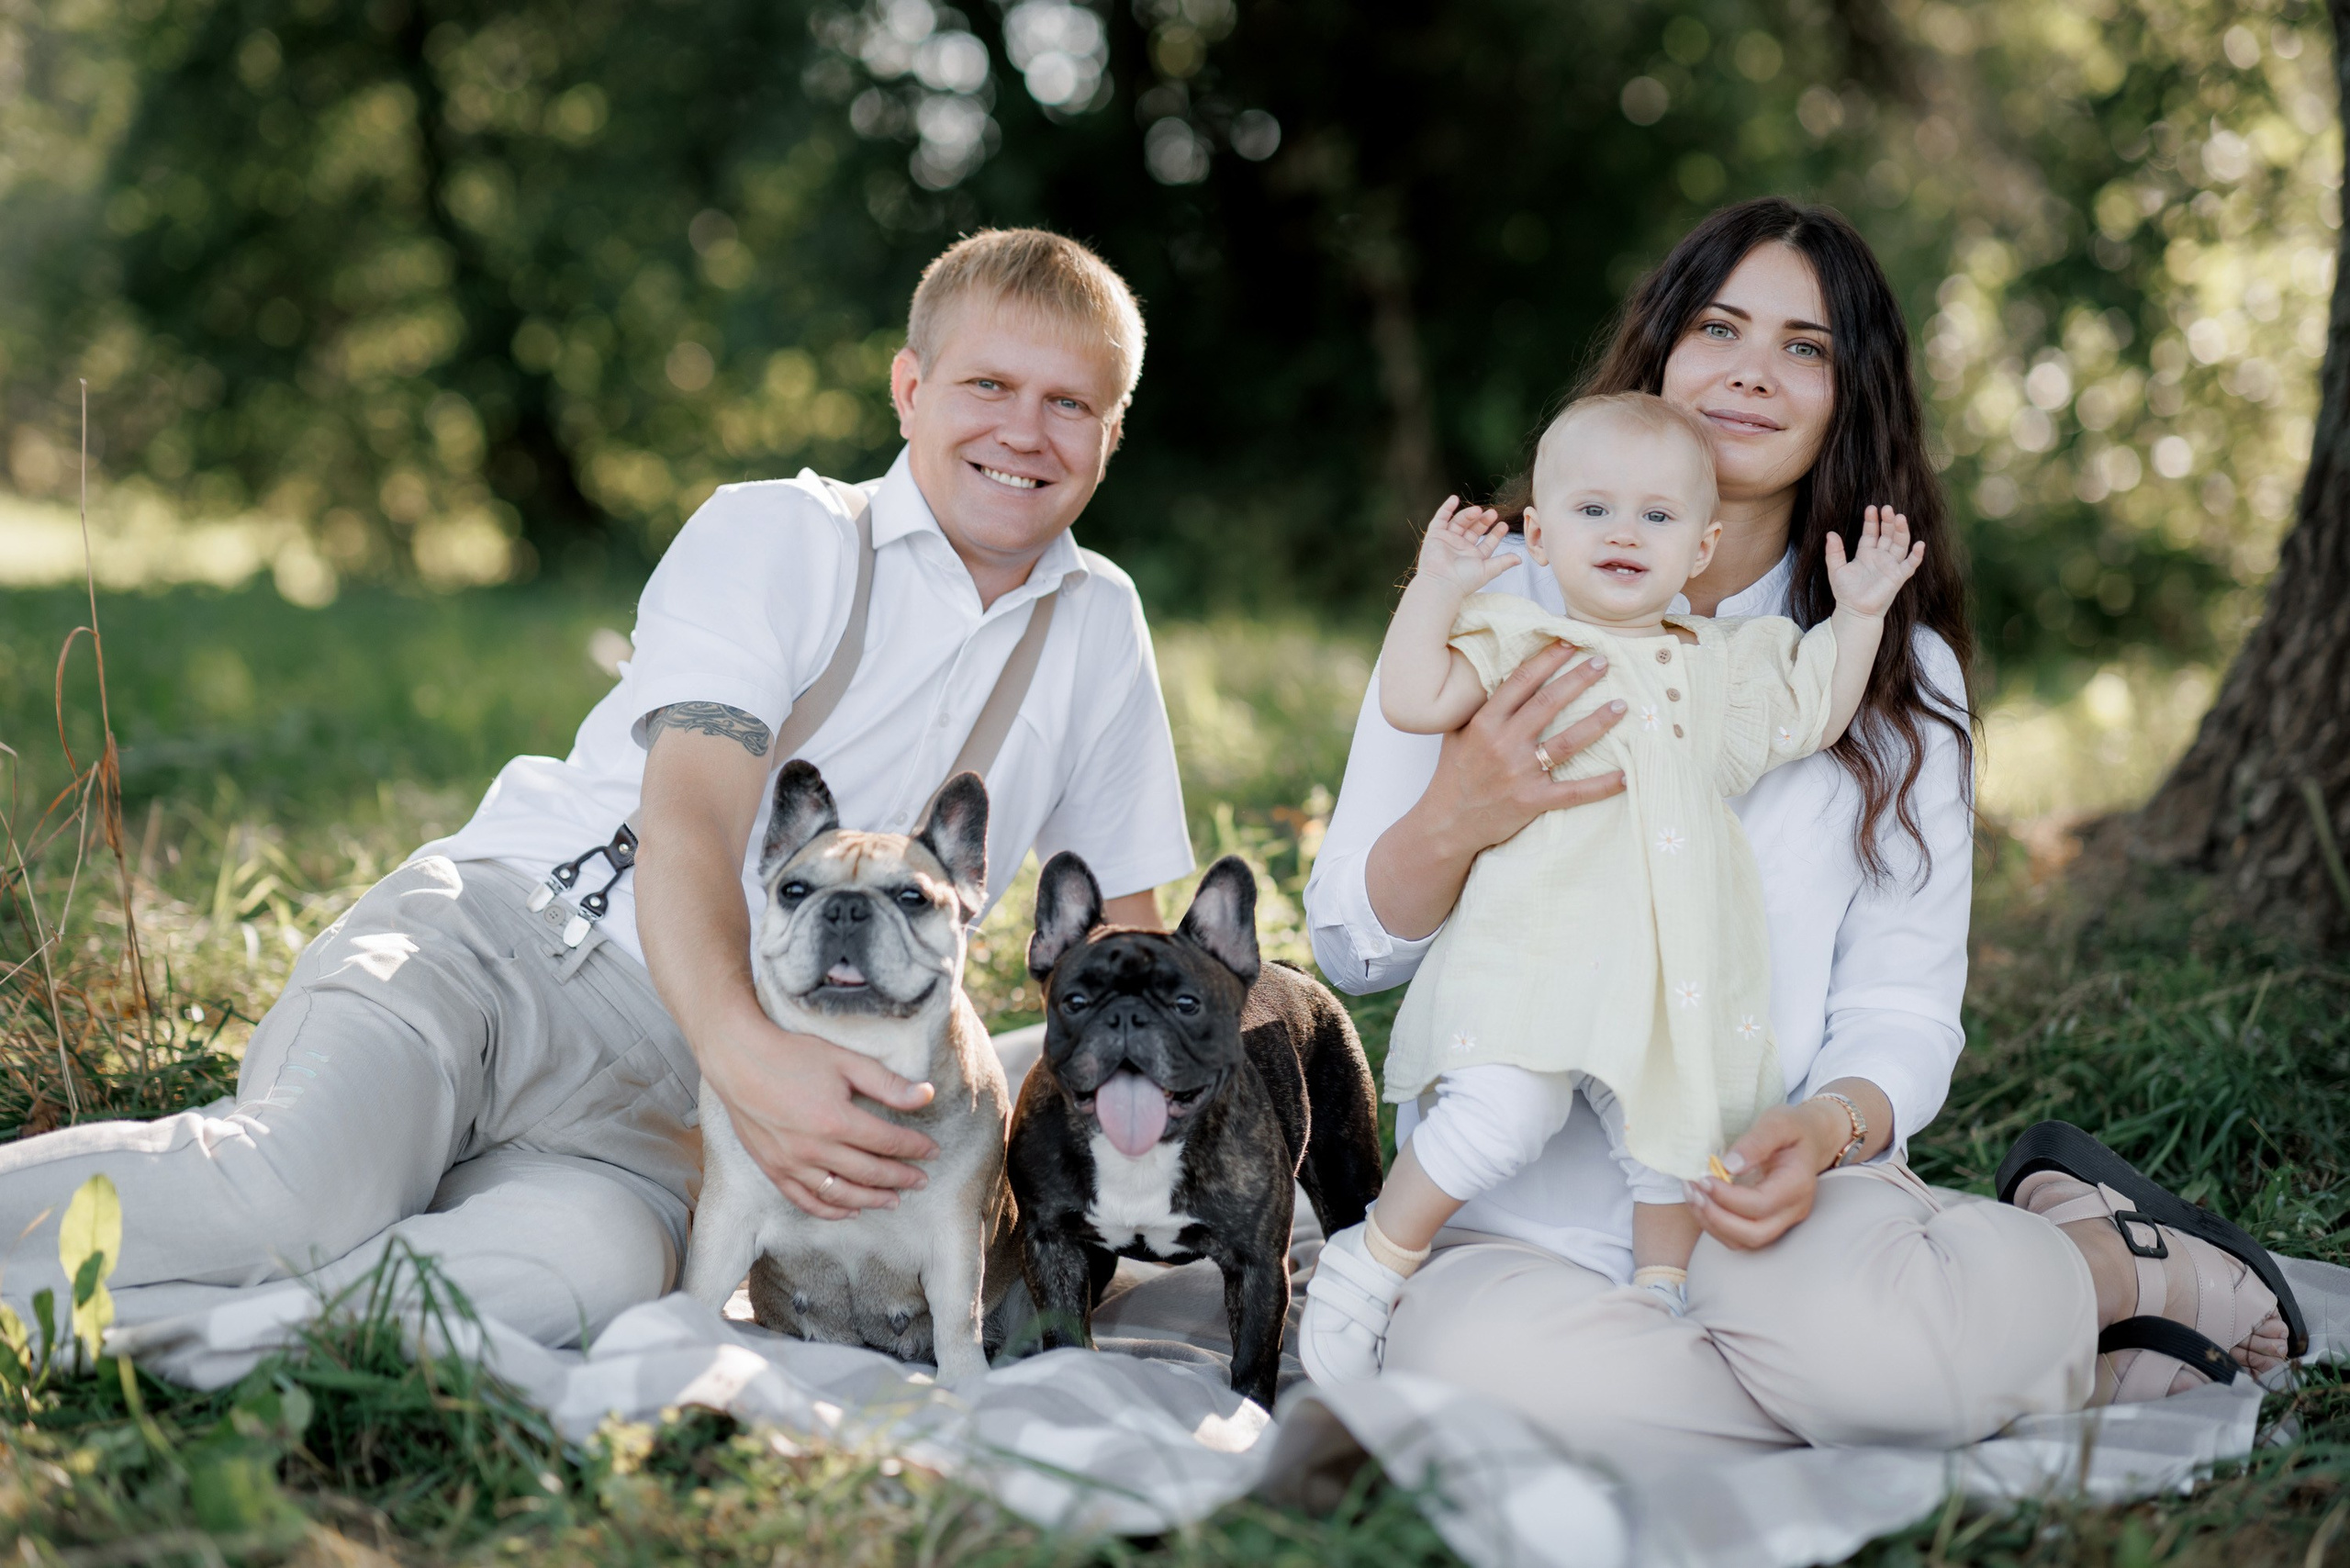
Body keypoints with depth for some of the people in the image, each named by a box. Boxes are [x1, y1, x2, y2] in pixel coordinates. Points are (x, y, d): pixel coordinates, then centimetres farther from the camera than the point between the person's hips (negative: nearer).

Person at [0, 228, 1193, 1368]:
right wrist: (740, 1049, -36)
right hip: (490, 943, -2)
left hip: (654, 1104, 3)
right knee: (297, 1198, -35)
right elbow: (688, 824, -16)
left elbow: (1121, 939, 21)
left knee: (587, 1266, -34)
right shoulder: (775, 536, 0)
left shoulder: (1099, 627, 14)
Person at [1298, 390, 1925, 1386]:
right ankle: (1369, 1263, -4)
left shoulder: (1724, 665, 17)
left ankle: (1662, 1298, 32)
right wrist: (1437, 586, -7)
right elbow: (1411, 701, -6)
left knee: (1674, 1135, 8)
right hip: (1528, 959, -5)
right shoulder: (1518, 646, 4)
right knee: (1501, 1117, -22)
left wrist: (1858, 616, 20)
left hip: (1675, 983, 5)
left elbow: (1817, 716, 29)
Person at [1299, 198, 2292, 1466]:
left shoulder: (1897, 675, 9)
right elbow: (1350, 949, 3)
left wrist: (1828, 1129, -19)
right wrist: (1454, 823, -20)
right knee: (1483, 1360, -36)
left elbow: (1905, 1004, 5)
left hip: (1765, 1190, 0)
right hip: (1521, 1221, 1)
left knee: (1851, 1335, -37)